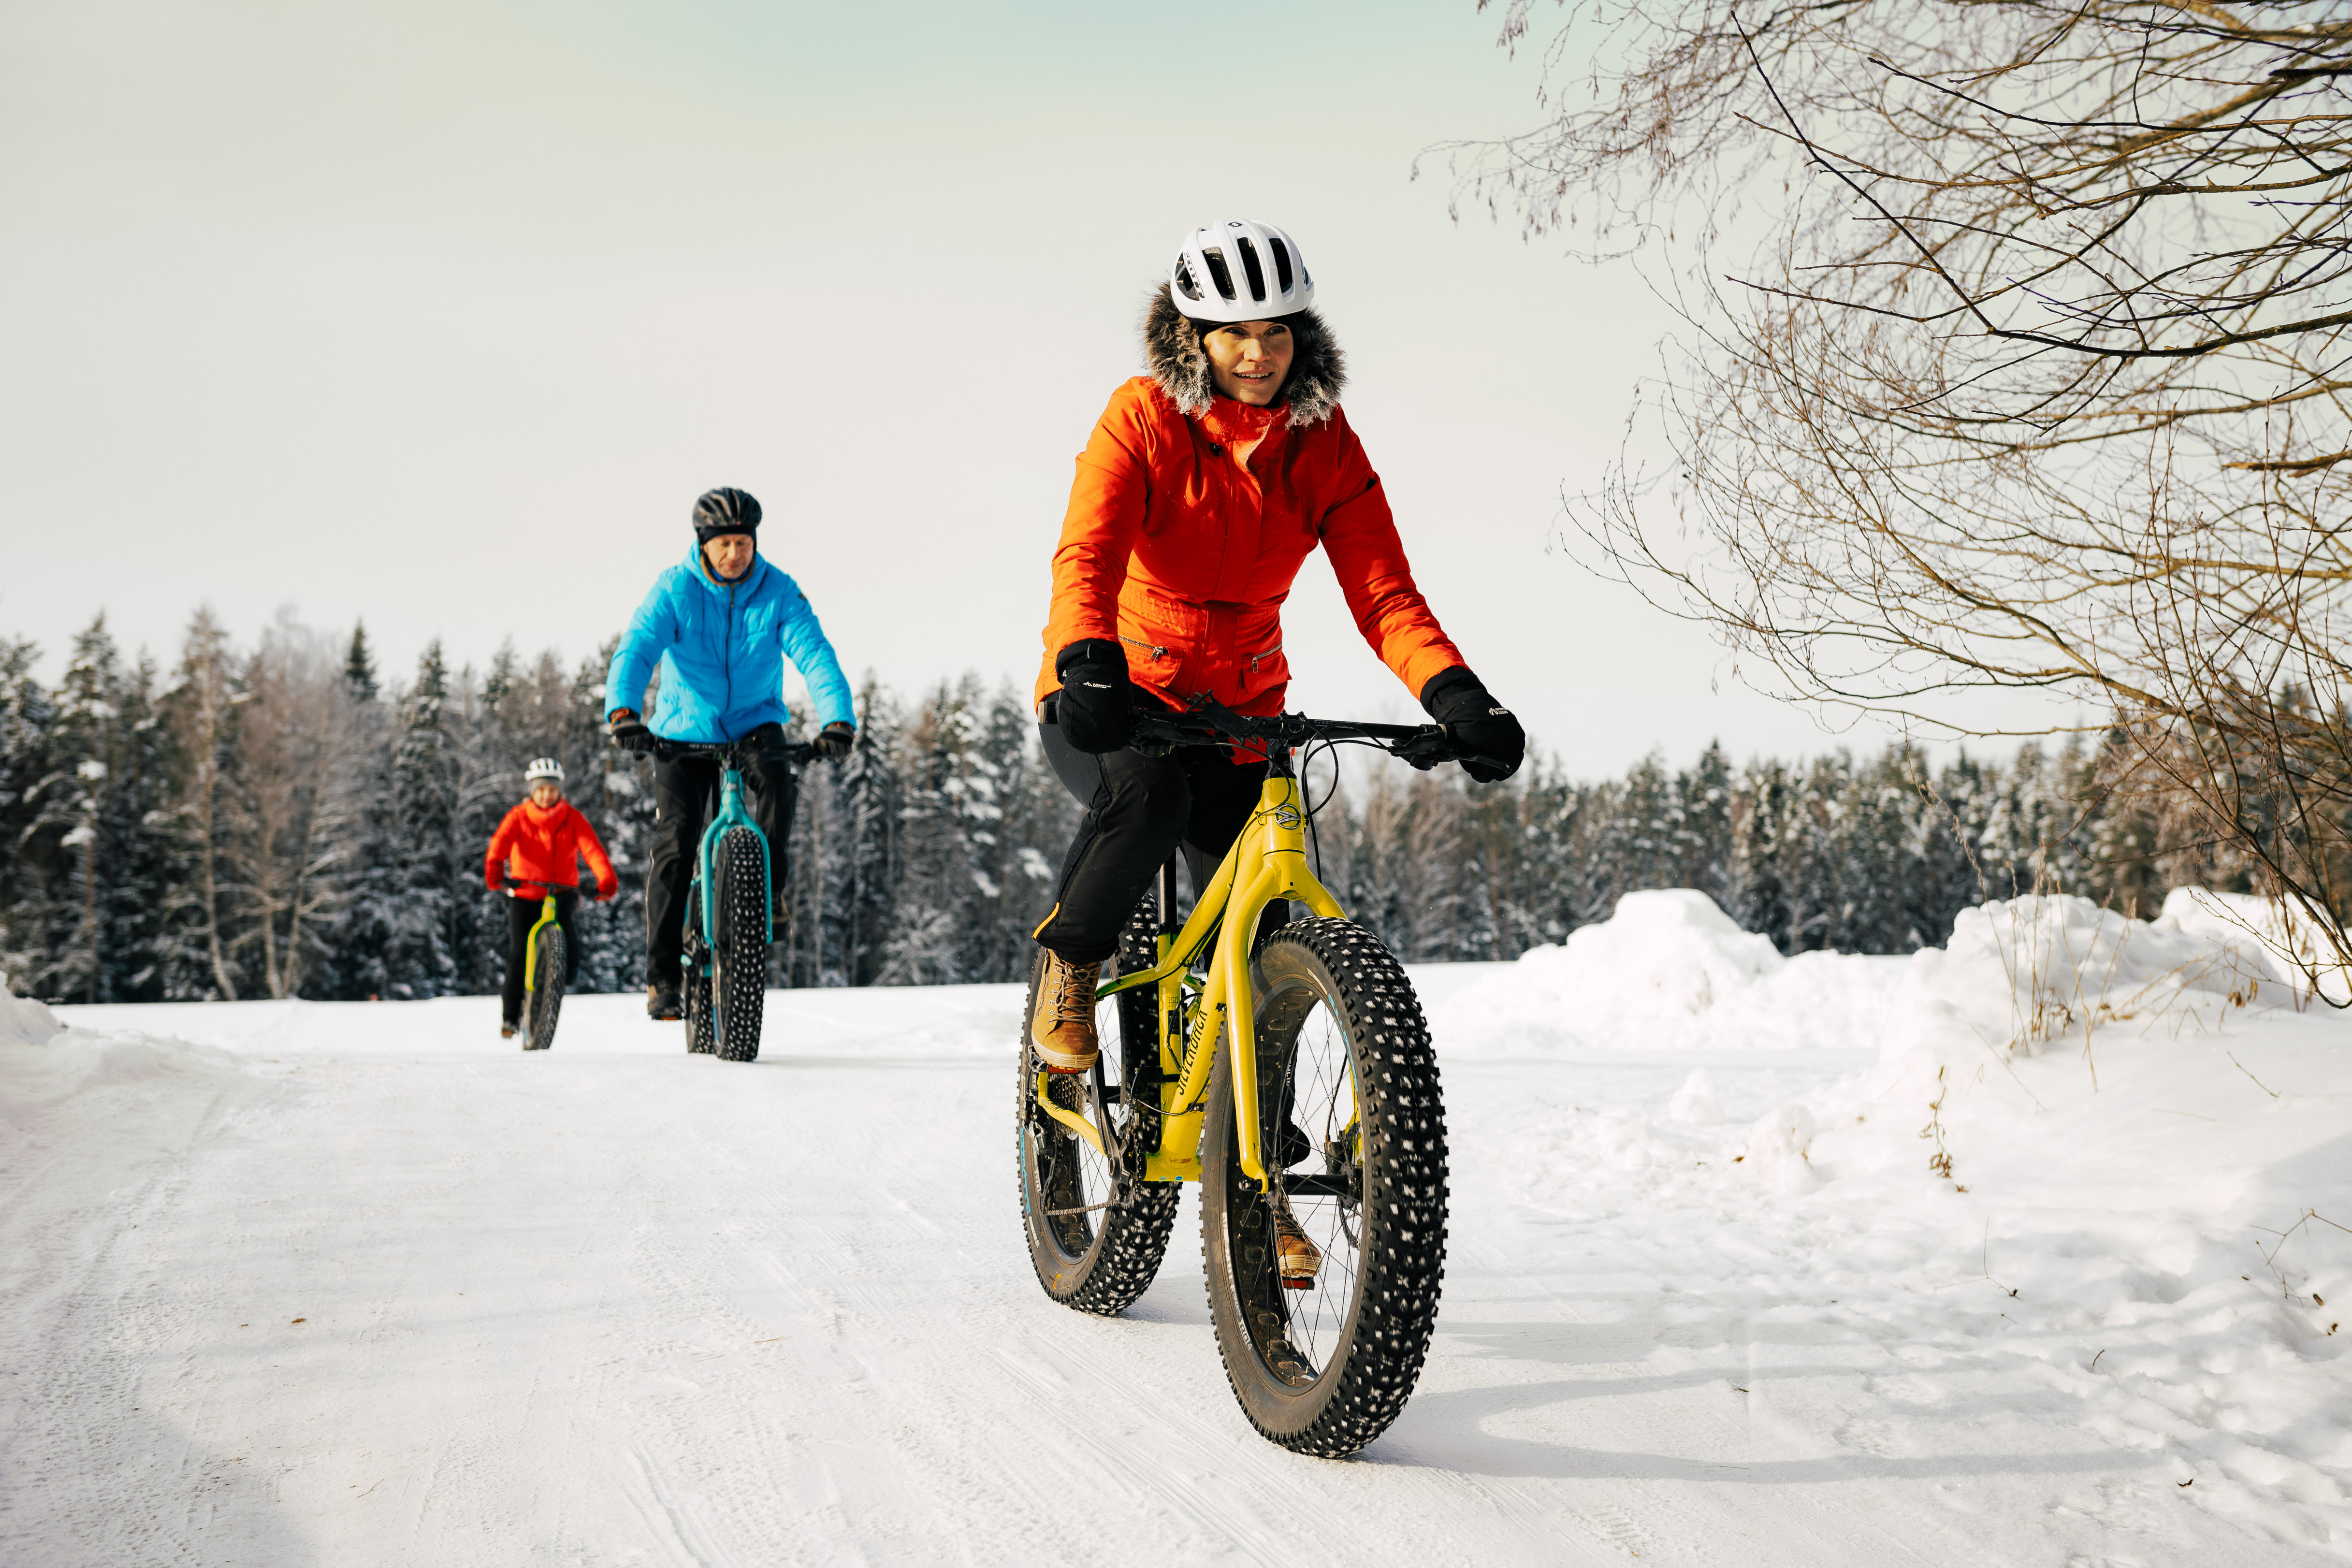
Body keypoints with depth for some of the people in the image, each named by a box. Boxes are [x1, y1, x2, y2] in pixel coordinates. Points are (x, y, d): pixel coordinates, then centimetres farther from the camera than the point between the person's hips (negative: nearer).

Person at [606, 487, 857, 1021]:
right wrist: (622, 712, -44)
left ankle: (769, 888, -10)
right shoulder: (674, 590, -13)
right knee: (675, 843, -11)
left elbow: (815, 655, -20)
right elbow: (635, 651, -24)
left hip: (754, 722, 1)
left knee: (775, 777, -33)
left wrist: (838, 720, -37)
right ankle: (662, 974, -2)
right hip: (685, 728, -1)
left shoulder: (779, 592, -11)